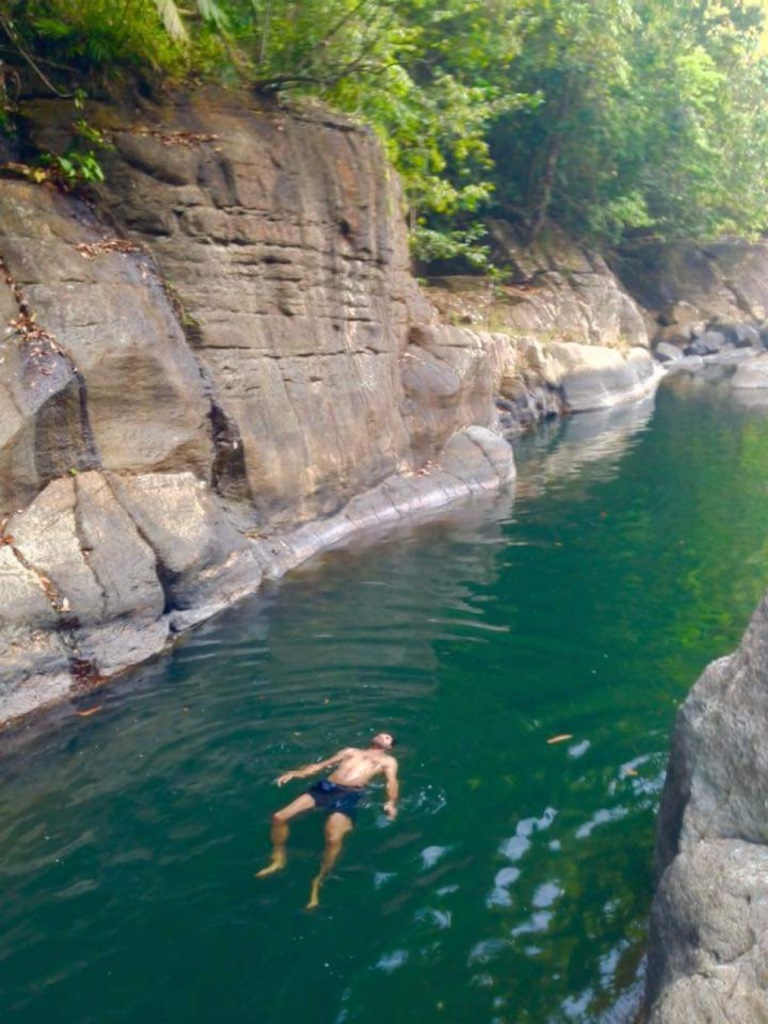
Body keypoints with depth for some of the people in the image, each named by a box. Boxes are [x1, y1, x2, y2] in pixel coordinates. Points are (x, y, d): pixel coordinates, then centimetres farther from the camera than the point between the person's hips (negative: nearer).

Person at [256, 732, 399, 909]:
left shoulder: (388, 760, 24)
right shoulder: (350, 751, 32)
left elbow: (392, 782, 7)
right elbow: (322, 765, 26)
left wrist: (391, 802, -15)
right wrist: (295, 773, 13)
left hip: (350, 794, -4)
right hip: (325, 786, 4)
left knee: (333, 839, -30)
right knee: (279, 817, -11)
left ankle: (318, 882, -10)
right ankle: (278, 860, 10)